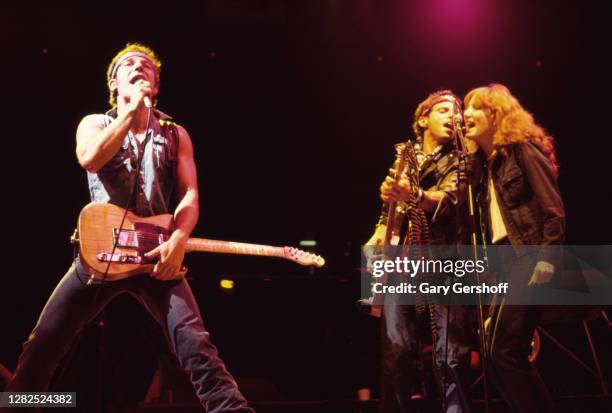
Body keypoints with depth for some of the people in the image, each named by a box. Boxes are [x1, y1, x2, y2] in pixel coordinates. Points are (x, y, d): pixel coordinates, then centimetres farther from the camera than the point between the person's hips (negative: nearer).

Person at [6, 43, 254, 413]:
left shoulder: (175, 134, 14)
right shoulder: (95, 124, 12)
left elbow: (190, 194, 3)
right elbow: (90, 160, -12)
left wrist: (177, 240, -16)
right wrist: (133, 110, -9)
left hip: (158, 251, 0)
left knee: (197, 347, -14)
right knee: (43, 344, -1)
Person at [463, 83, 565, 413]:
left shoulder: (522, 149, -3)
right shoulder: (488, 164, 20)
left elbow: (554, 212, -11)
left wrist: (544, 267, -19)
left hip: (527, 258, -9)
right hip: (505, 264, 9)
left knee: (504, 353, -13)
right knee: (499, 356, 4)